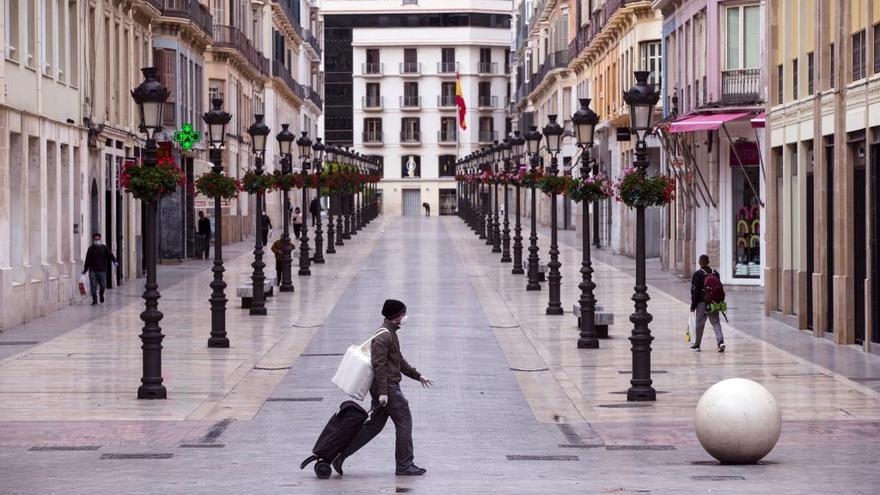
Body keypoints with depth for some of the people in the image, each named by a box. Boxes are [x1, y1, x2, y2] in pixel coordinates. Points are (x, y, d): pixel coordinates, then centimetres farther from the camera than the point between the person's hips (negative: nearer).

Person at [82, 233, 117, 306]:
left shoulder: (104, 248, 6)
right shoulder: (90, 249, 9)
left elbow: (110, 255, -5)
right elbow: (87, 260, 11)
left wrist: (114, 261, -23)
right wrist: (85, 269, 9)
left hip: (102, 270, -1)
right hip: (92, 271, 1)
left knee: (103, 286, -2)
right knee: (93, 286, -4)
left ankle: (101, 294, 29)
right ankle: (94, 300, 6)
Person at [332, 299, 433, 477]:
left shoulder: (390, 334, 17)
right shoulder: (384, 337, -17)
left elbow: (399, 361, 28)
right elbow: (379, 365, -22)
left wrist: (418, 376, 27)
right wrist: (382, 392, -25)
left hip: (384, 388, 10)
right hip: (389, 388, -10)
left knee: (374, 425, 11)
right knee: (404, 422, -1)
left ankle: (340, 454, 10)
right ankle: (404, 465, 7)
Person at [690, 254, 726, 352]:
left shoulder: (697, 274, -9)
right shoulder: (715, 273, 7)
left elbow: (694, 291, -9)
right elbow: (720, 288, 14)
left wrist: (693, 305, -3)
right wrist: (720, 302, 21)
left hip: (702, 303, -4)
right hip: (714, 303, 4)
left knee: (700, 323, 8)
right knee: (716, 323, 5)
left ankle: (697, 345, 19)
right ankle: (720, 342, -14)